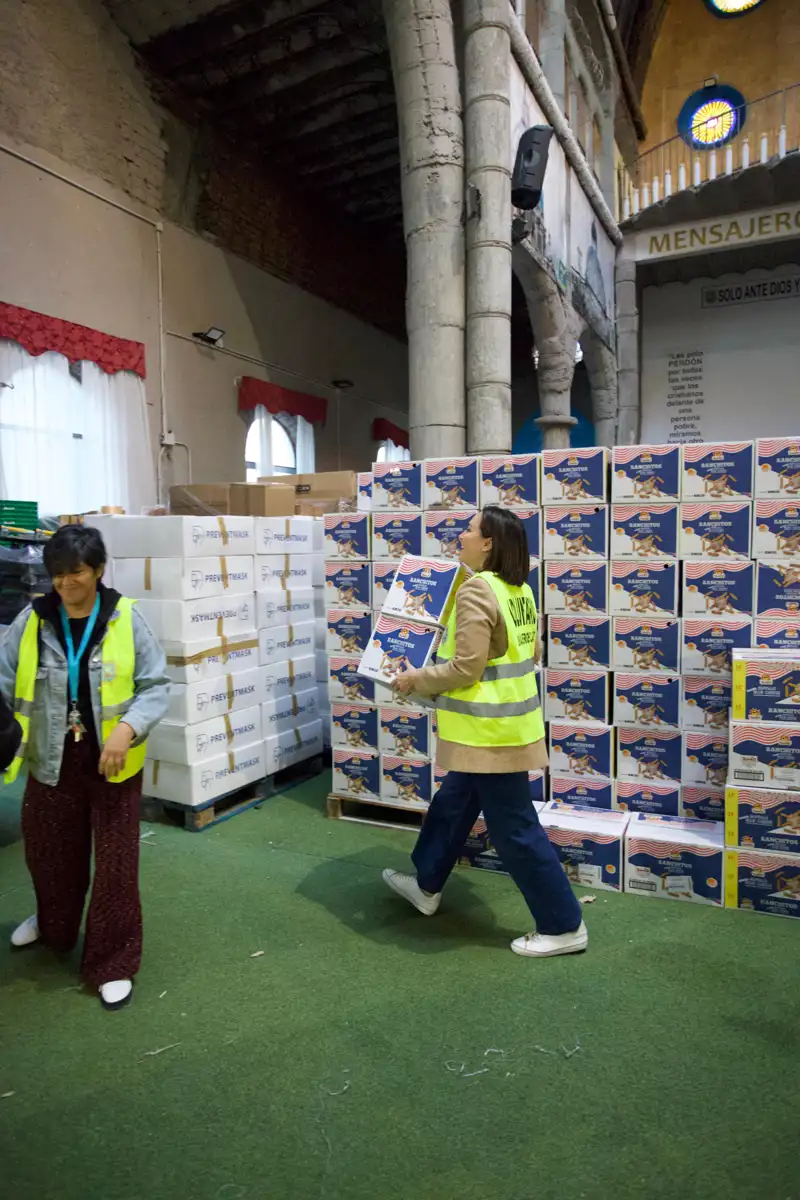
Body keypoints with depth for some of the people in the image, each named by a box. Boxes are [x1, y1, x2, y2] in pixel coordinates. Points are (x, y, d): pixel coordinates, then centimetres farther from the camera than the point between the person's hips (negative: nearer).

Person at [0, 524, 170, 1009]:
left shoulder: (126, 618, -12)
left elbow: (156, 686, -10)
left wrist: (127, 728, -25)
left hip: (114, 762, -3)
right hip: (53, 760, 3)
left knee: (115, 863, 5)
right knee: (49, 852, 23)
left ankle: (114, 964, 27)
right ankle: (53, 924, 56)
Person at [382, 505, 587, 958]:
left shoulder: (476, 590, -21)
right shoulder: (520, 590, 6)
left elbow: (465, 669, -23)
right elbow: (532, 651, 17)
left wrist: (415, 680, -9)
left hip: (491, 729, -10)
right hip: (505, 721, 10)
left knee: (515, 828, 3)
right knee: (453, 804, 23)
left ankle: (564, 926, 18)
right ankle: (427, 885, 41)